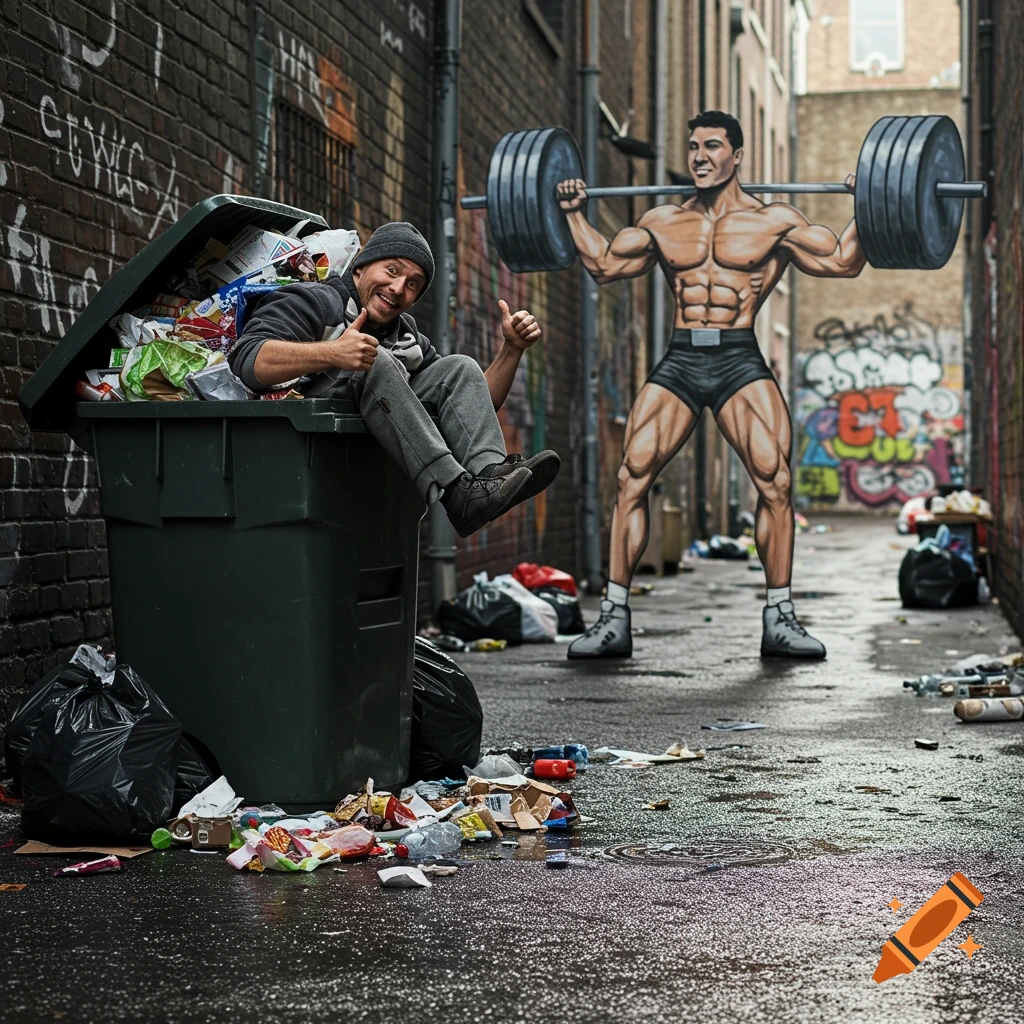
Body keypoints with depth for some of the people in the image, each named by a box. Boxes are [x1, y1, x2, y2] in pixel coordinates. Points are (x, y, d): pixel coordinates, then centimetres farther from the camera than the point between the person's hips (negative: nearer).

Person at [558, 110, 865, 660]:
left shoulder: (773, 221, 6)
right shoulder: (662, 222, 15)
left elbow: (843, 260, 6)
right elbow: (604, 265, 27)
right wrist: (575, 213, 25)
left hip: (739, 362, -2)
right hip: (678, 362, 3)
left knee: (775, 481, -14)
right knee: (631, 479, -9)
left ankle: (779, 619, -2)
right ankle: (614, 618, -3)